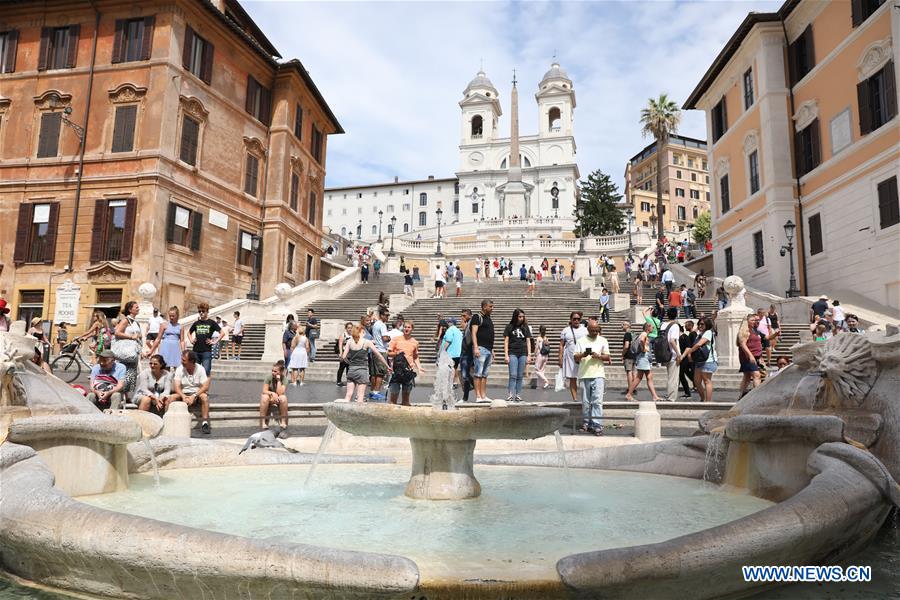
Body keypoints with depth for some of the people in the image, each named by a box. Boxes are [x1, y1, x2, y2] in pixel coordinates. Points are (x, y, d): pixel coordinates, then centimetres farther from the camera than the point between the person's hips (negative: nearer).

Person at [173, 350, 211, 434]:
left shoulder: (200, 369, -8)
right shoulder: (179, 369, -2)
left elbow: (205, 386, -15)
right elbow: (177, 387, -10)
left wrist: (193, 396, -28)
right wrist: (183, 396, -29)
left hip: (197, 393, -2)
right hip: (183, 394, 2)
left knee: (204, 396, -33)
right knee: (172, 397, -26)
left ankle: (205, 423, -32)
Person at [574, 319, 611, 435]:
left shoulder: (603, 341, 10)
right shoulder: (581, 341, 10)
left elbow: (607, 357, 8)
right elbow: (575, 358, 8)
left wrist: (598, 356, -11)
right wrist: (582, 355, -13)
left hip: (598, 375, -1)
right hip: (584, 375, 1)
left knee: (597, 401, -9)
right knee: (585, 402, 7)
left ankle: (597, 426, -8)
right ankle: (586, 424, 17)